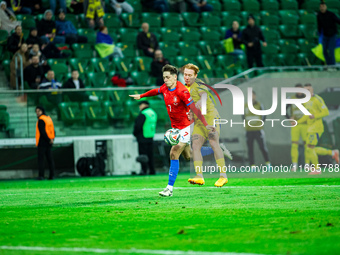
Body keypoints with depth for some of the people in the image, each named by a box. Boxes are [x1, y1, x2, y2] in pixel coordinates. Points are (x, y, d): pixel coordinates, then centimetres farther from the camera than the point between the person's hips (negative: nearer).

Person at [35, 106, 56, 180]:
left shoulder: (41, 120, -12)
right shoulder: (49, 118, 14)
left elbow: (42, 132, -18)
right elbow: (52, 130, 14)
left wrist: (49, 140, -11)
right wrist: (52, 139, 5)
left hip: (42, 142, -8)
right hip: (49, 143, 8)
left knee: (41, 159, -6)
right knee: (50, 159, 7)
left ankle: (41, 175, -10)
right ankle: (52, 175, 5)